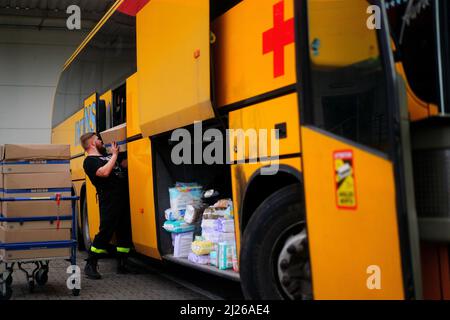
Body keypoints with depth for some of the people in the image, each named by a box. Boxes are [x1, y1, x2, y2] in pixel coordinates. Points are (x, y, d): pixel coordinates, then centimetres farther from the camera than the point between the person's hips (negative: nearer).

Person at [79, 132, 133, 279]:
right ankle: (90, 266, 0)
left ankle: (122, 264, 18)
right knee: (105, 232, -10)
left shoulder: (107, 156, 24)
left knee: (125, 232, 9)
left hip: (124, 199, 8)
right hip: (109, 200, -8)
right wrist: (115, 155, -9)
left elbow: (126, 164, 19)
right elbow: (104, 172, -20)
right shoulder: (90, 161, -2)